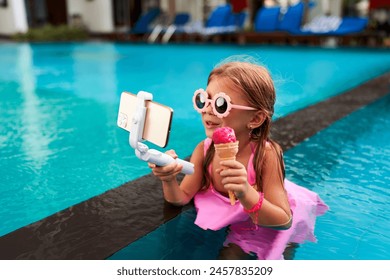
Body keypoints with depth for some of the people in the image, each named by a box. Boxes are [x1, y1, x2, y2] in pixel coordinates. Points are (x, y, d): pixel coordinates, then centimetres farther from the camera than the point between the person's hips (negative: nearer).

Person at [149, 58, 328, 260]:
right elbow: (181, 198, -17)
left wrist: (246, 194, -52)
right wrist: (169, 180, -40)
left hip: (269, 227, -3)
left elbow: (283, 221, -34)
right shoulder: (204, 150, -22)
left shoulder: (265, 153, -36)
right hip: (238, 226, 4)